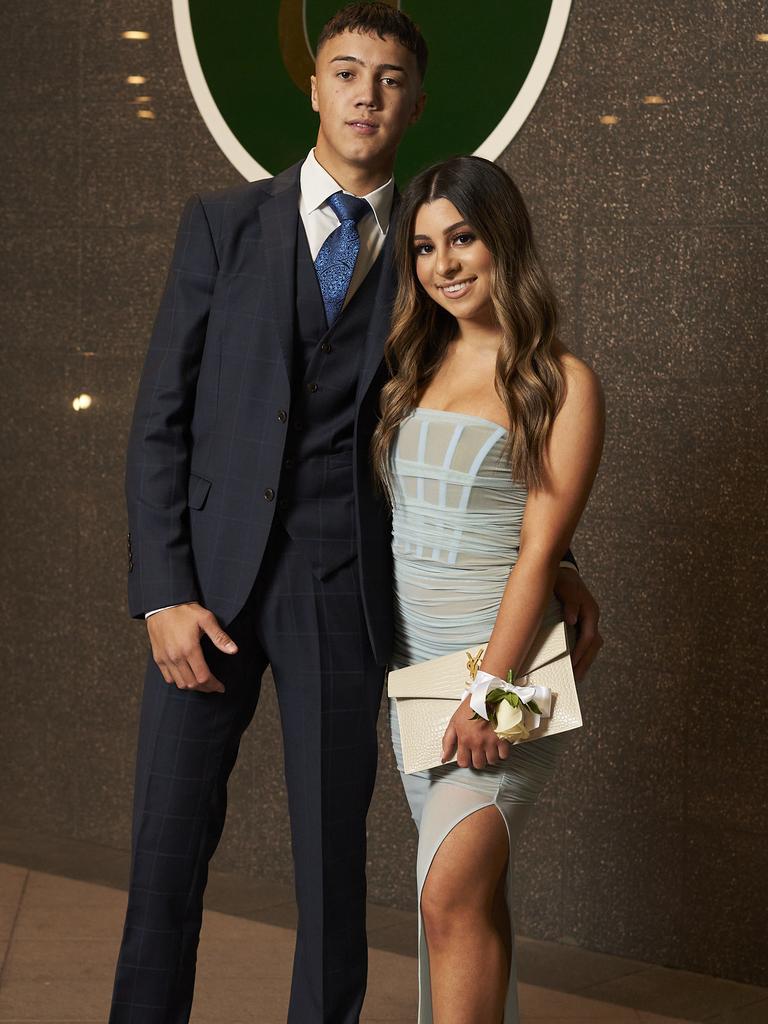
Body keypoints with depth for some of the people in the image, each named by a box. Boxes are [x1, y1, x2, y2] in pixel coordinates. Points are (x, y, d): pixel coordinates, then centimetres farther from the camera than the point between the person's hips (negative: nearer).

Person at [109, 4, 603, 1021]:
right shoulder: (225, 222, 5)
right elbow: (160, 419, 2)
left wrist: (553, 563, 5)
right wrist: (165, 594, -7)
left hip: (342, 586, 1)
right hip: (212, 572, 0)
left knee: (333, 844, 6)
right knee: (171, 836, 2)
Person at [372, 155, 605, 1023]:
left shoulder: (560, 384, -7)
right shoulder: (414, 368, 11)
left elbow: (539, 548, -12)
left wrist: (490, 689, -18)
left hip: (508, 659, -6)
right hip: (413, 658, 6)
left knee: (451, 891, -15)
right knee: (470, 888, 10)